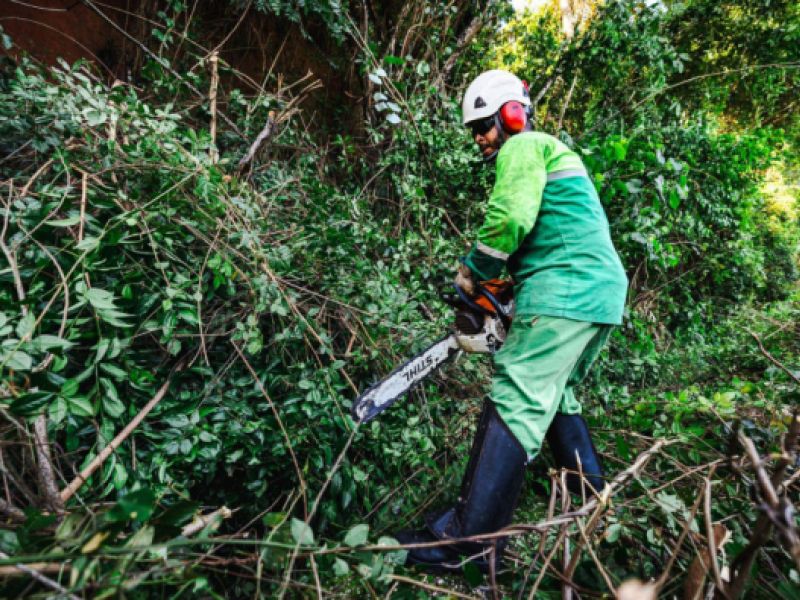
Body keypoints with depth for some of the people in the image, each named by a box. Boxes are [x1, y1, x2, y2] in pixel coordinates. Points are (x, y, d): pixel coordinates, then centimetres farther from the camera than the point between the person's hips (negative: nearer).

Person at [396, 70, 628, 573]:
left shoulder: (523, 147, 2)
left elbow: (511, 219, -15)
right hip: (605, 292, 11)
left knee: (516, 405, -16)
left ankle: (470, 540, -16)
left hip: (566, 292, -10)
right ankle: (590, 493, 30)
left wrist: (473, 271, -1)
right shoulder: (554, 154, 32)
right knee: (557, 394, 21)